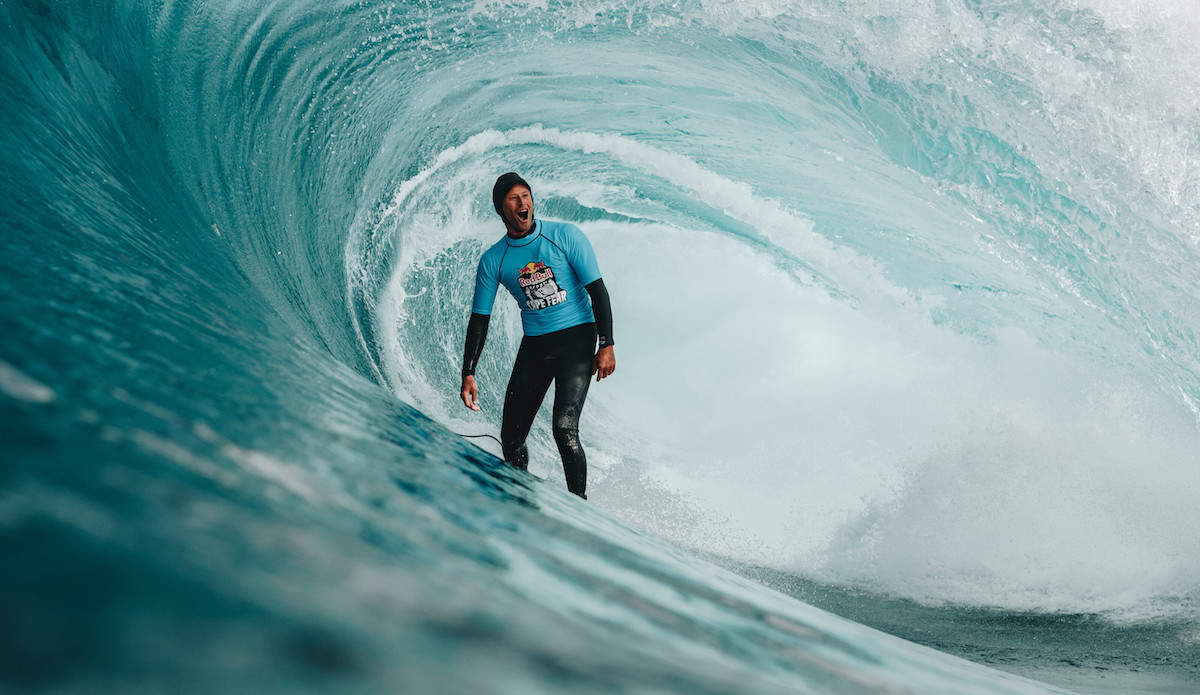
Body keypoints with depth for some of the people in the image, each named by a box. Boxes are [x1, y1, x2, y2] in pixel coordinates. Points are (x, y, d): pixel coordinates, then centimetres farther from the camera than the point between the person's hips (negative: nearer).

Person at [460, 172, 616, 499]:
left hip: (576, 337, -3)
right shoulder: (493, 260, 1)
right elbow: (479, 319, 5)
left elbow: (597, 290, -5)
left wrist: (607, 345, -12)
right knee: (511, 438, 1)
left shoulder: (565, 236, -6)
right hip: (534, 346, 3)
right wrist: (468, 374, -2)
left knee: (564, 428, -20)